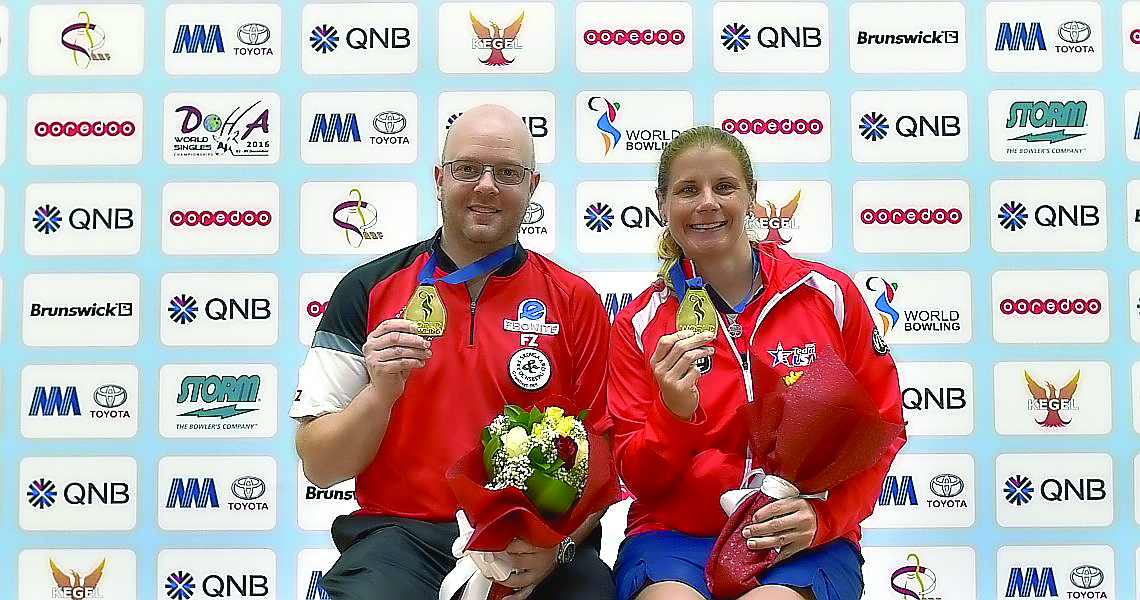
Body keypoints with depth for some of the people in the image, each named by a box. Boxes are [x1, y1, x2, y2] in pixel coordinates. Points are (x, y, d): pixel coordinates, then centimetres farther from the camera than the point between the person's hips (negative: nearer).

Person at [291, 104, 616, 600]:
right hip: (401, 534, -1)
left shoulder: (576, 302, 7)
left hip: (536, 549, 1)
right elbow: (318, 467, 4)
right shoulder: (368, 290, 6)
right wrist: (380, 394, -14)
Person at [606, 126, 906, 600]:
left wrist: (825, 515, -10)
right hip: (674, 536, 1)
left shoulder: (831, 295, 3)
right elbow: (639, 480, 4)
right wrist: (674, 414, -17)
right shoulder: (638, 324, 4)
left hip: (806, 543, 0)